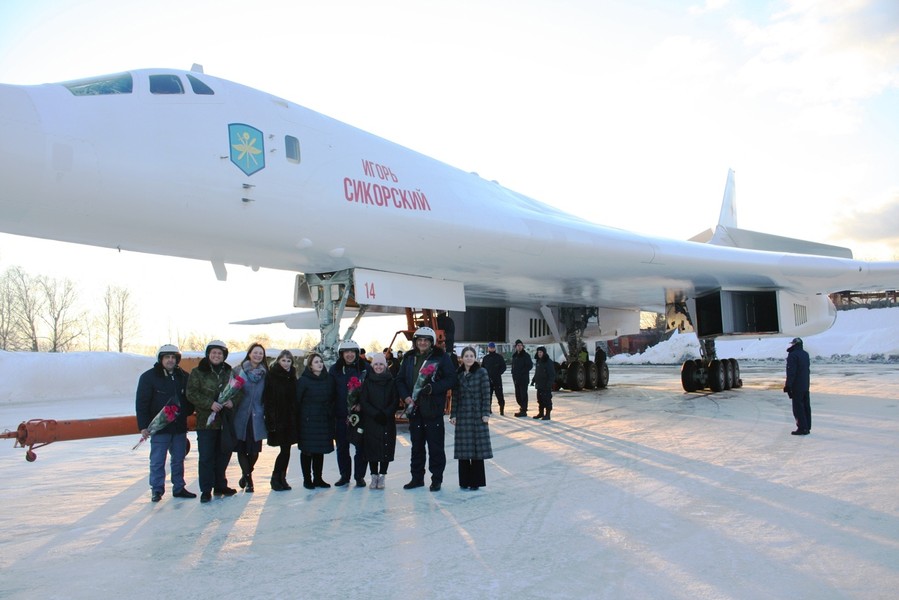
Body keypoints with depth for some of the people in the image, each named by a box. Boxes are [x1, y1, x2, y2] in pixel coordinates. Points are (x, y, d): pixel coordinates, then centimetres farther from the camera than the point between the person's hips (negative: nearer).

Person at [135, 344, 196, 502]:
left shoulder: (183, 377, 8)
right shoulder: (149, 377, -5)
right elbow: (141, 403, -7)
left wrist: (187, 413, 2)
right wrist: (143, 426, -12)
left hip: (180, 427, 4)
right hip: (159, 428, -4)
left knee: (178, 459, 12)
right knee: (157, 461, 1)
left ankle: (179, 488, 21)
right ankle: (157, 490, 12)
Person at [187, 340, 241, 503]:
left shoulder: (229, 372, 9)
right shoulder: (198, 372, -1)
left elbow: (240, 391, 10)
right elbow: (191, 393, -9)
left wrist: (233, 401, -11)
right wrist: (209, 404, -20)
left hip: (226, 421, 4)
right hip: (206, 421, -4)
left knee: (223, 454, 13)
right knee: (206, 457, -1)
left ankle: (220, 485, 27)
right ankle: (206, 490, 8)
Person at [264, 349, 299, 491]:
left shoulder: (292, 377, 11)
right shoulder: (271, 376, -5)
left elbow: (295, 399, 12)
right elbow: (267, 399, -10)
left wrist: (295, 418, 5)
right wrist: (271, 419, -16)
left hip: (290, 419, 5)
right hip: (277, 419, -5)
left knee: (286, 450, 6)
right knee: (285, 449, -6)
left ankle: (281, 478, 18)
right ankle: (276, 478, 9)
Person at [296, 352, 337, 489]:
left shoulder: (329, 379, 7)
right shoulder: (303, 380, -5)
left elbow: (333, 399, 13)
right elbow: (297, 400, -5)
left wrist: (330, 413, 4)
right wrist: (298, 420, -7)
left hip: (324, 421, 4)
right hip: (308, 420, -4)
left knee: (320, 450, 9)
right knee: (307, 450, 3)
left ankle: (318, 478, 19)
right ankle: (307, 479, 13)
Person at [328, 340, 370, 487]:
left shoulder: (365, 367, -1)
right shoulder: (334, 369, 2)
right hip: (341, 415, 2)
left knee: (361, 447, 3)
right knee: (342, 447, 10)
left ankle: (360, 476, 15)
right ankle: (344, 475, 24)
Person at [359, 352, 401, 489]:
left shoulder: (391, 382, 4)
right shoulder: (367, 382, 5)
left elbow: (396, 401, 1)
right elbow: (363, 401, -1)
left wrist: (385, 414, -14)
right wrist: (375, 414, -14)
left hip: (387, 422, 0)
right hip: (370, 422, 0)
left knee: (386, 449, -1)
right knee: (372, 448, 1)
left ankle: (382, 476, 8)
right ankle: (374, 476, 11)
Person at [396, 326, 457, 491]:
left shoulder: (441, 357, -4)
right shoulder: (409, 358, 10)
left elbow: (451, 380, -8)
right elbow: (400, 380, 12)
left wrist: (432, 388, -18)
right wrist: (405, 396, -4)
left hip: (433, 409, -4)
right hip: (414, 408, 4)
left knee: (435, 446, 1)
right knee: (416, 445, 14)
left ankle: (436, 479, 12)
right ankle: (417, 478, 25)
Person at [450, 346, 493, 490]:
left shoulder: (482, 372, -1)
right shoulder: (458, 375, 7)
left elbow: (486, 394, -4)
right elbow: (455, 396, 9)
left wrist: (486, 413, -9)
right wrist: (453, 415, 4)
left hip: (478, 415, -3)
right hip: (462, 415, 3)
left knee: (478, 448, 1)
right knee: (463, 449, 4)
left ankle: (476, 481, 11)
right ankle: (464, 480, 15)